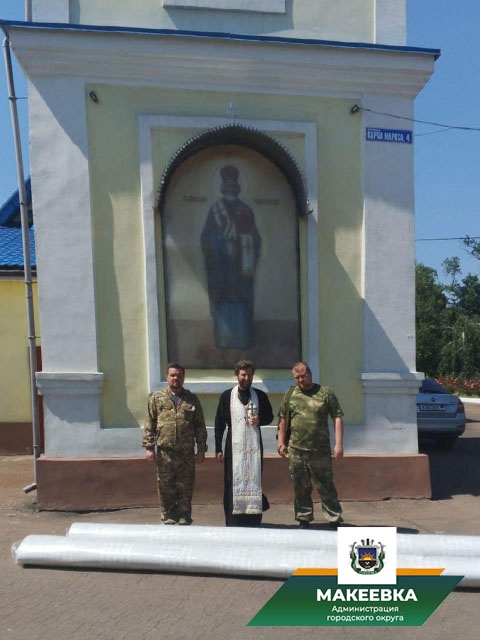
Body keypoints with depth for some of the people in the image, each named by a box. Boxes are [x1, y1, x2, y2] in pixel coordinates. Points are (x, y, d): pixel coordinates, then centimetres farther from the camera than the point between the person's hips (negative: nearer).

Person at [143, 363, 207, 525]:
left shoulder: (192, 399, 6)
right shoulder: (156, 398, 6)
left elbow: (200, 426, 6)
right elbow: (149, 424, 4)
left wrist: (201, 449, 1)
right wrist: (149, 447, -2)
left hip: (187, 453, 0)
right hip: (164, 452, 0)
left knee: (185, 490, 7)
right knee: (166, 489, 7)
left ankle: (184, 521, 20)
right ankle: (169, 521, 21)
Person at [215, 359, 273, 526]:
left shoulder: (260, 396, 5)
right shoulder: (227, 396, 1)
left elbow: (269, 416, 15)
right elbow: (219, 423, 2)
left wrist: (260, 420, -9)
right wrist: (218, 449, -1)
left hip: (254, 445, 1)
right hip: (234, 446, -1)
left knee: (254, 480, 2)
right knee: (233, 483, -1)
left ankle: (253, 522, 13)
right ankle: (233, 523, 8)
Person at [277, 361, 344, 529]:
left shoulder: (325, 393, 0)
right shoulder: (290, 394, 7)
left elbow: (337, 418, -1)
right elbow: (283, 419, 12)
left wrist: (338, 444, -7)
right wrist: (281, 442, 6)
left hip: (321, 451, -2)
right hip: (295, 450, 2)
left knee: (326, 487, 5)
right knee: (300, 488, 12)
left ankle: (334, 519, 18)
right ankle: (304, 519, 27)